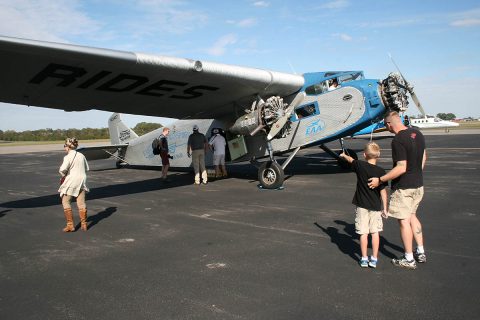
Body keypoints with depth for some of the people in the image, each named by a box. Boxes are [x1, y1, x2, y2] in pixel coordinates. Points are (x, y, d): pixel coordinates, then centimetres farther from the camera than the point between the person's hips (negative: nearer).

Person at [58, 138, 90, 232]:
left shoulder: (68, 157, -12)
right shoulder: (81, 155, 6)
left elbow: (63, 169, -24)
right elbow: (87, 169, 12)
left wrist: (63, 175, -4)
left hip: (71, 181, -5)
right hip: (82, 180, 6)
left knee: (65, 202, 9)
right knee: (81, 203, 11)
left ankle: (70, 225, 8)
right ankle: (84, 224, 18)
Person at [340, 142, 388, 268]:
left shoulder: (360, 166, -7)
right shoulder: (381, 171, -9)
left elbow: (351, 160, 16)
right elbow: (383, 191, -8)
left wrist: (344, 155, 37)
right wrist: (384, 208, 0)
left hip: (362, 206, 0)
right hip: (375, 206, 0)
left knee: (363, 233, 5)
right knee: (375, 232, 10)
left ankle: (364, 259, 12)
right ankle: (374, 259, 14)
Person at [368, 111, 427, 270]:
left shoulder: (398, 140, -23)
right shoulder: (417, 133, 4)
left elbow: (401, 168, -27)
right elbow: (423, 157, 15)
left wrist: (380, 180, -20)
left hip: (403, 187, -9)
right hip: (418, 184, 9)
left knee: (404, 220, 3)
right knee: (412, 215, 22)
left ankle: (409, 259, 13)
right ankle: (421, 252, 28)